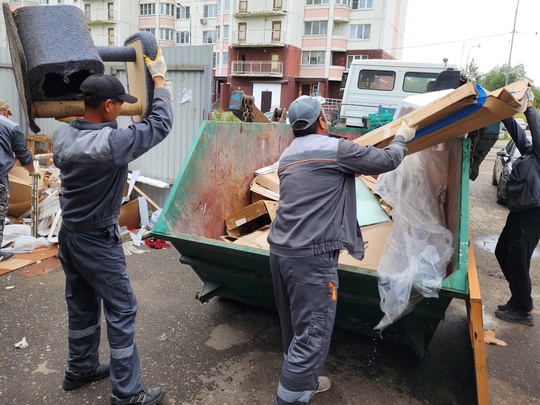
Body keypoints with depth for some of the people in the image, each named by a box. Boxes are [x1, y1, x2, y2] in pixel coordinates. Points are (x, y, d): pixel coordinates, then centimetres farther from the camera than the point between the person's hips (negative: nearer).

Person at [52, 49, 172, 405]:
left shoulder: (61, 136, -4)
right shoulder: (111, 143, -26)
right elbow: (161, 124, -16)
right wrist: (160, 80, -3)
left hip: (68, 235, 8)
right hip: (97, 241, -8)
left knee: (81, 306, 22)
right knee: (122, 311, 3)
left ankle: (80, 369, 41)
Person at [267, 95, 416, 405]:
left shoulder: (287, 156, 16)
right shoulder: (335, 148, -8)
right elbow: (386, 161, 1)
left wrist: (351, 170, 39)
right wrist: (402, 138, 20)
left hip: (280, 249, 9)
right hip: (312, 256, -9)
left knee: (296, 327, 21)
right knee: (311, 335, 0)